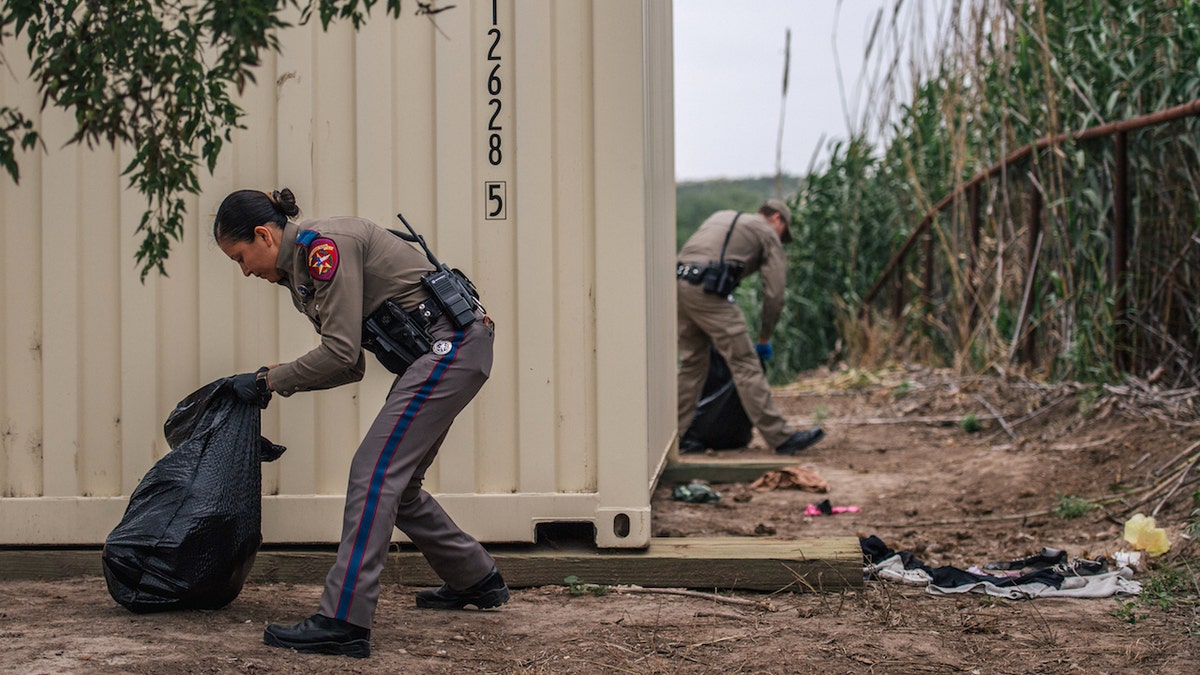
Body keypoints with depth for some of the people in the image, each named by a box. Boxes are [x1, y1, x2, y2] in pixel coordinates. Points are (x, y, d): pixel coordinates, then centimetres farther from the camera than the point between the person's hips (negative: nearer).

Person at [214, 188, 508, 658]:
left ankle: (343, 623, -17)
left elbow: (341, 352, -20)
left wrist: (271, 380, -7)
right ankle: (477, 581, 32)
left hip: (453, 345, -10)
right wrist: (273, 379, 7)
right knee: (396, 482, 16)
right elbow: (350, 366, 16)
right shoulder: (302, 265, 15)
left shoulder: (324, 245, -15)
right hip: (437, 354, 10)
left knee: (374, 473, -14)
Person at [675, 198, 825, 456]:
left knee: (692, 363, 18)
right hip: (707, 290, -7)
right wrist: (764, 339, 17)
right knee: (745, 364, -4)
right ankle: (781, 437, -2)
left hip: (678, 283, 7)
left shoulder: (721, 217, 33)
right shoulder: (768, 234, 14)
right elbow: (774, 294, 7)